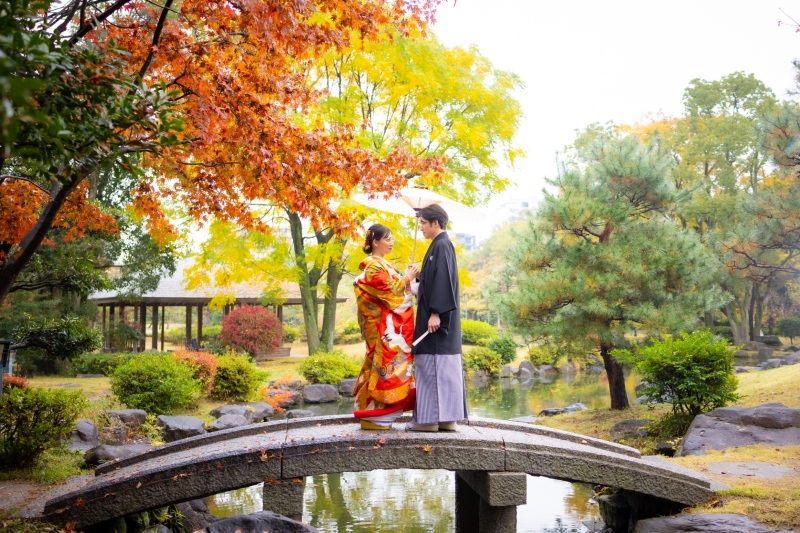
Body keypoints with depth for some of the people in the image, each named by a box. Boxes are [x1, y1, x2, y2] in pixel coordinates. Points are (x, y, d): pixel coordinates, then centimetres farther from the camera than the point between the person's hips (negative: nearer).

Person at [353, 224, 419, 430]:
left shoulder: (383, 264, 20)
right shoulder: (372, 266, -10)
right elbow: (388, 291, -17)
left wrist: (407, 278, 9)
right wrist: (406, 278, -7)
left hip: (392, 325, 10)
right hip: (384, 326, -10)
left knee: (384, 364, 9)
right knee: (383, 364, -9)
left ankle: (375, 414, 13)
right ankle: (373, 416, -4)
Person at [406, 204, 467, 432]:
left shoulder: (442, 246, -13)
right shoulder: (439, 245, 16)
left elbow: (442, 281, -20)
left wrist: (435, 313, -23)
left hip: (437, 317, -10)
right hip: (437, 314, 10)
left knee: (434, 365, -7)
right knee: (443, 367, 9)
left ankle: (432, 418, -4)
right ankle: (445, 417, 13)